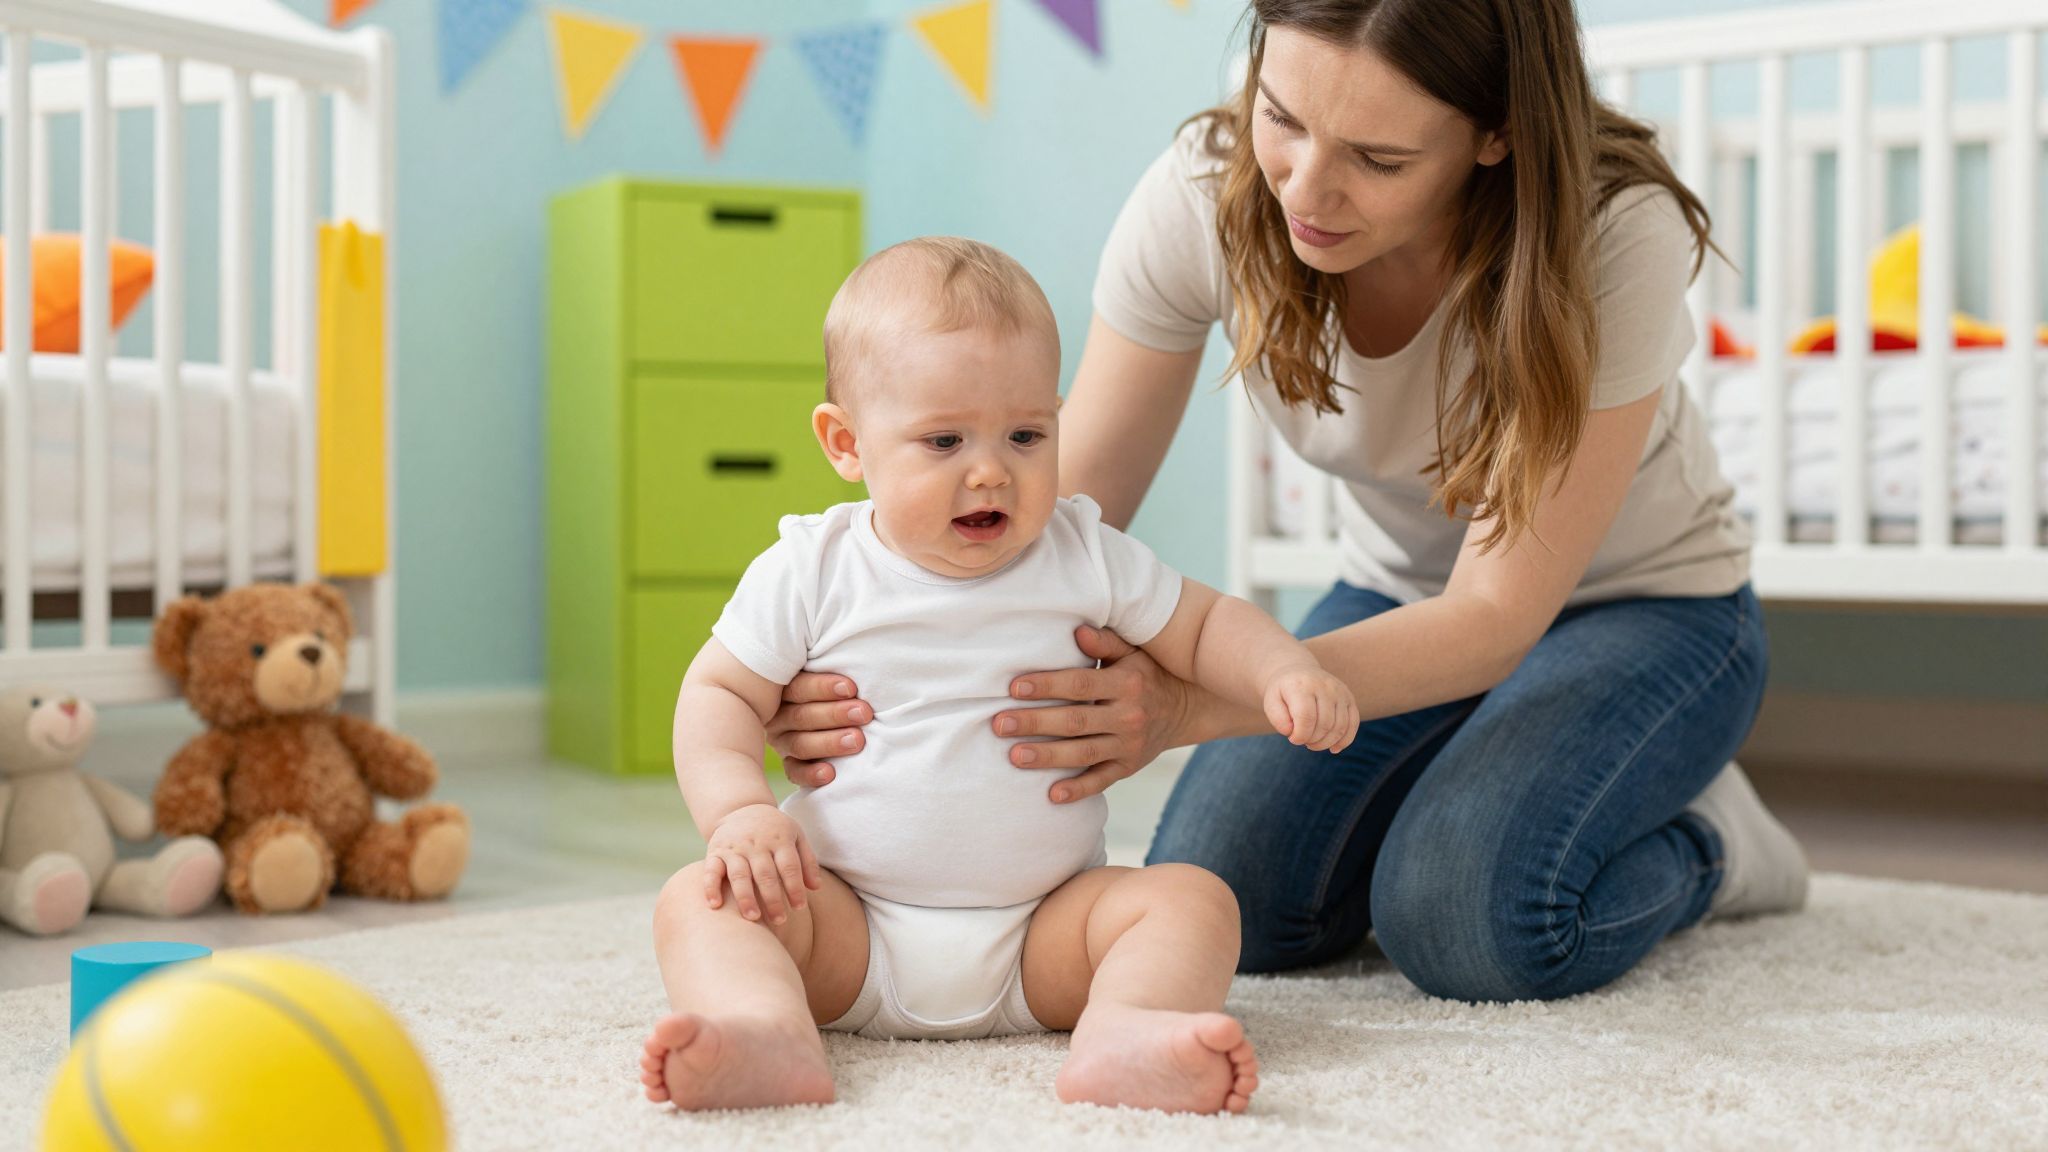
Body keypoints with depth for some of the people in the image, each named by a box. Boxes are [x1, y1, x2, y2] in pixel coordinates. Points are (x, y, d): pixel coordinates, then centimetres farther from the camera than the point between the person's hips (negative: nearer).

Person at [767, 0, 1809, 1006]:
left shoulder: (1619, 235, -34)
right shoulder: (1204, 197, -25)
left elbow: (1496, 618, -32)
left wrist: (1192, 706, -47)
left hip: (1639, 606, -4)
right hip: (1401, 592, 4)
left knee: (1463, 918, -29)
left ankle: (1706, 841, 4)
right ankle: (1462, 785, 12)